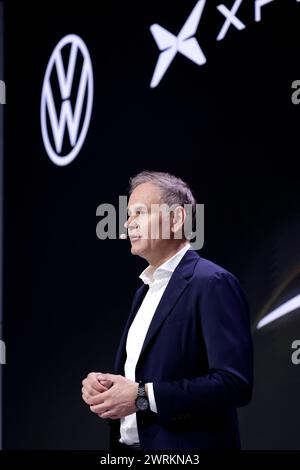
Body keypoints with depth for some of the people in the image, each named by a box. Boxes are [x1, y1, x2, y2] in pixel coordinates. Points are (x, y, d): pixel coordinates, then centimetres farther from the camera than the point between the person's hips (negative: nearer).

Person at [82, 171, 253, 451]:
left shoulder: (213, 283, -13)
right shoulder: (146, 289, 14)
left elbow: (234, 384, -21)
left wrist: (142, 396, -22)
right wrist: (101, 385, -1)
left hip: (183, 444, -8)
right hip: (128, 444, 8)